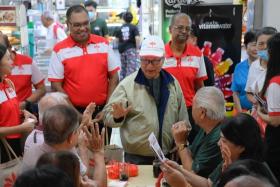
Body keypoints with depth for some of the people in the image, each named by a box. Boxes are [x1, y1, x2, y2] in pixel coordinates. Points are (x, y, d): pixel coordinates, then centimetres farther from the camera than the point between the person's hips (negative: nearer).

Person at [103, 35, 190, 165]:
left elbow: (182, 119, 10)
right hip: (136, 158, -3)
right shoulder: (127, 84, -10)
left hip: (167, 156, 4)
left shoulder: (172, 83, 2)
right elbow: (108, 115, -11)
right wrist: (117, 116, -32)